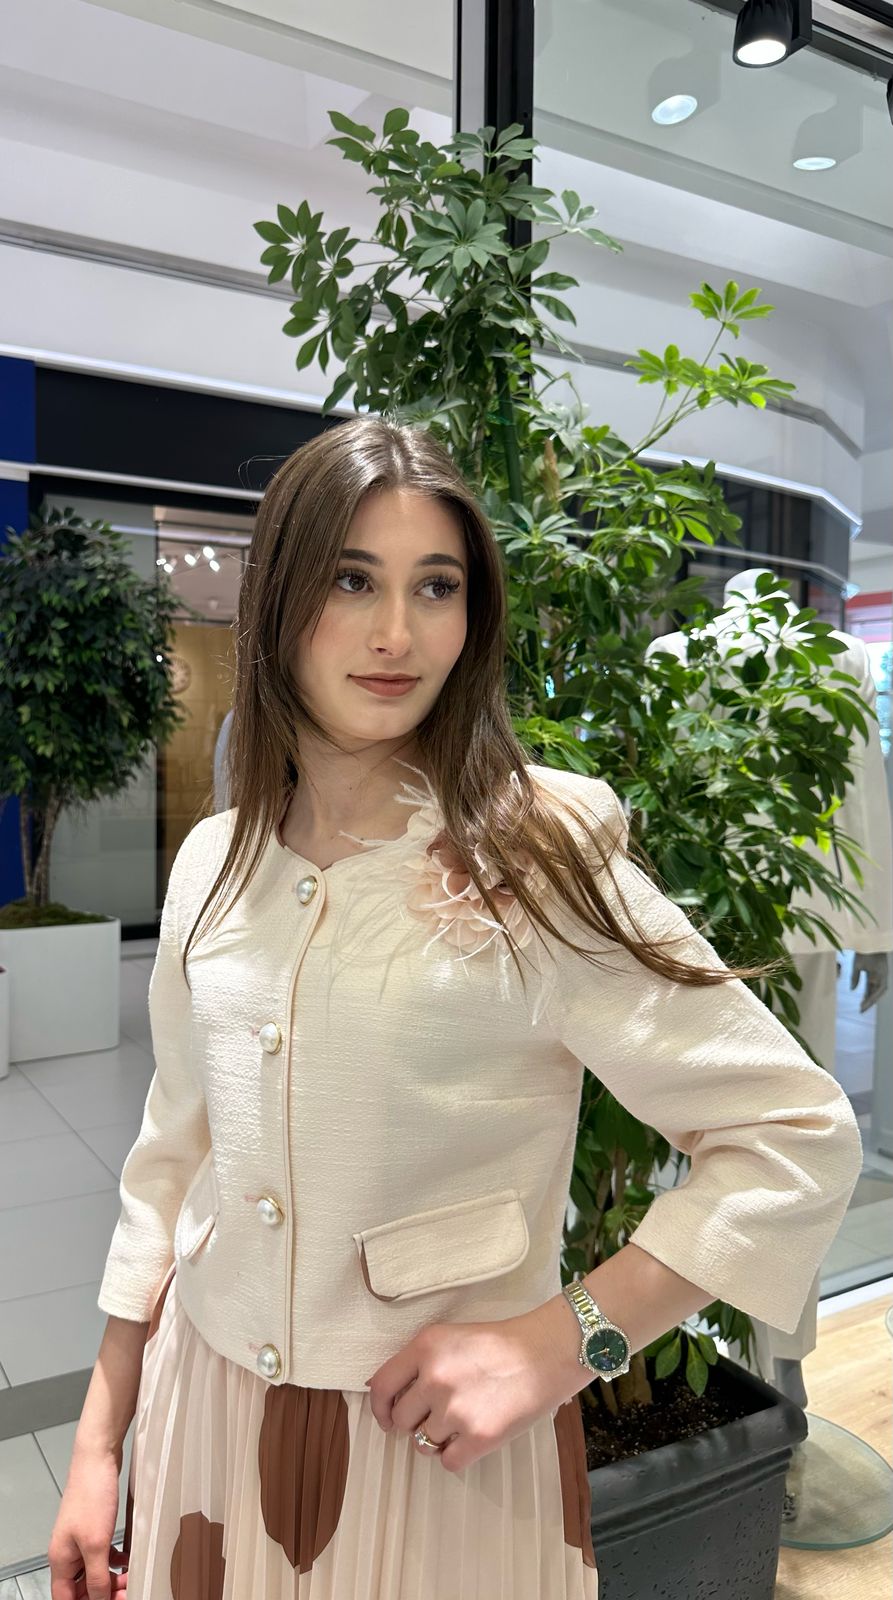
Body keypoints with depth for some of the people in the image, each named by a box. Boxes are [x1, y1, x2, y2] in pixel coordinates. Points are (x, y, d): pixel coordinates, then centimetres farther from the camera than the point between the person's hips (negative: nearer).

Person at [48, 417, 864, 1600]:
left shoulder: (540, 865, -18)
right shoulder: (215, 863, -3)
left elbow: (798, 1139, -15)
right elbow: (173, 1161, 6)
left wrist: (562, 1340, -21)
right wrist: (99, 1441, 10)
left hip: (443, 1455, -4)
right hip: (206, 1418, 5)